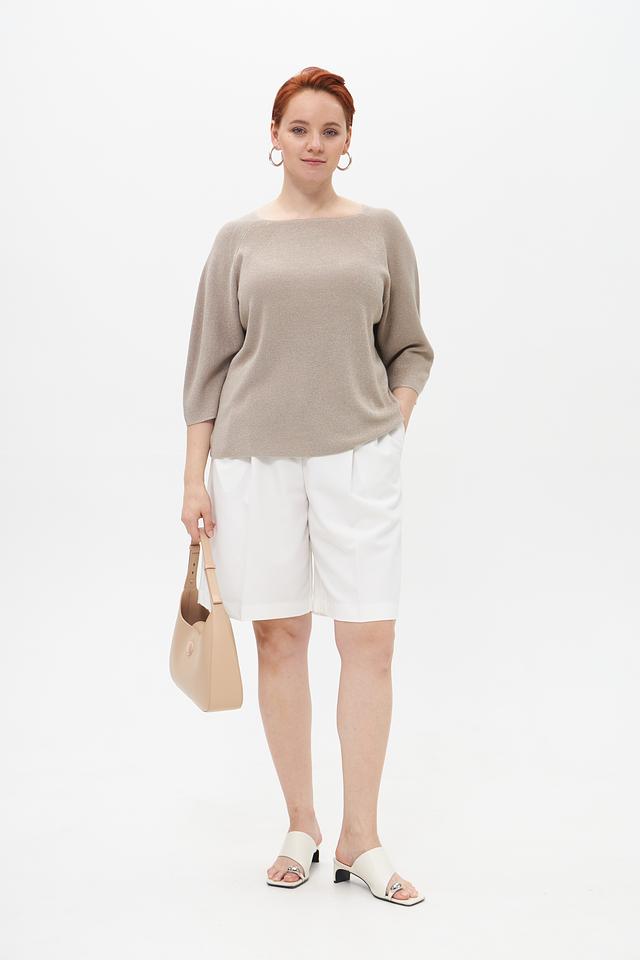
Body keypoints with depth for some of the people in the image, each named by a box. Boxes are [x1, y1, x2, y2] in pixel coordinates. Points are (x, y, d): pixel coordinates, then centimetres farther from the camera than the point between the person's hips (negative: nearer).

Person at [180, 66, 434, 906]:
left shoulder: (380, 231, 8)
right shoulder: (239, 240, 7)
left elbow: (410, 348, 13)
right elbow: (209, 364, 6)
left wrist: (391, 430, 0)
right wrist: (194, 477, 2)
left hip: (358, 458, 0)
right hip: (255, 459, 0)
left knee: (369, 641, -3)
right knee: (279, 641, 6)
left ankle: (361, 841, 10)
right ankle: (301, 828, 20)